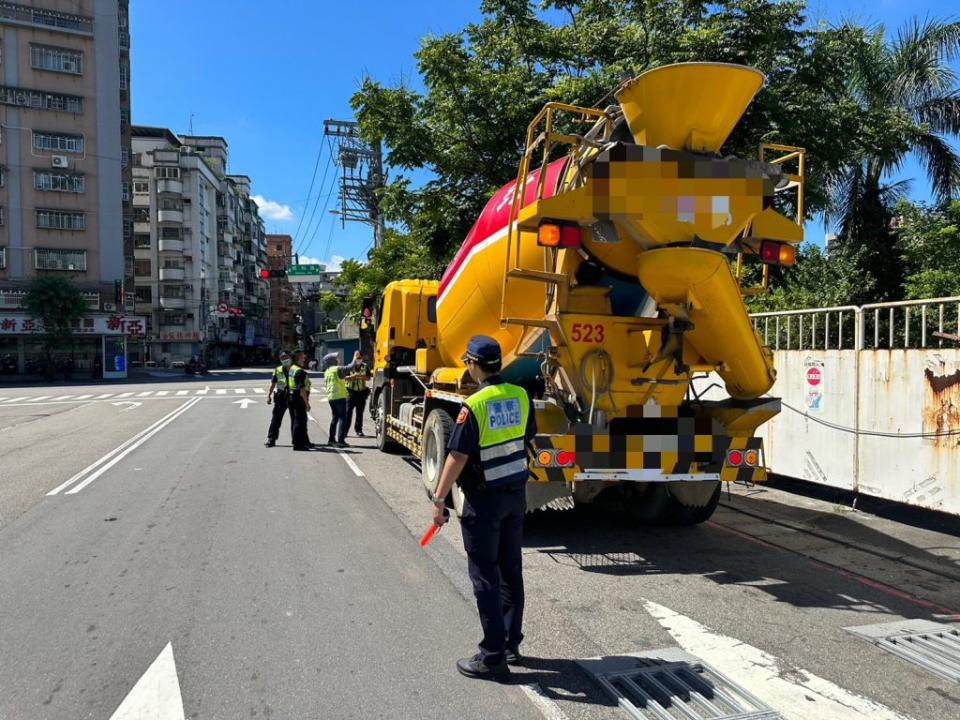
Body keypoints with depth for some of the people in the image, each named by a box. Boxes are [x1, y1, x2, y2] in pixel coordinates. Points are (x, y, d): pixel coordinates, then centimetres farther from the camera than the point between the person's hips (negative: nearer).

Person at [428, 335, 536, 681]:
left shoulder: (474, 405, -20)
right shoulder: (521, 396, -1)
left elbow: (457, 457, -20)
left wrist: (439, 499, -12)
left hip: (485, 499, -7)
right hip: (517, 493, 7)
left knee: (484, 575, 3)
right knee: (510, 569, 16)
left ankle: (493, 656, 9)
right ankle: (511, 642, 28)